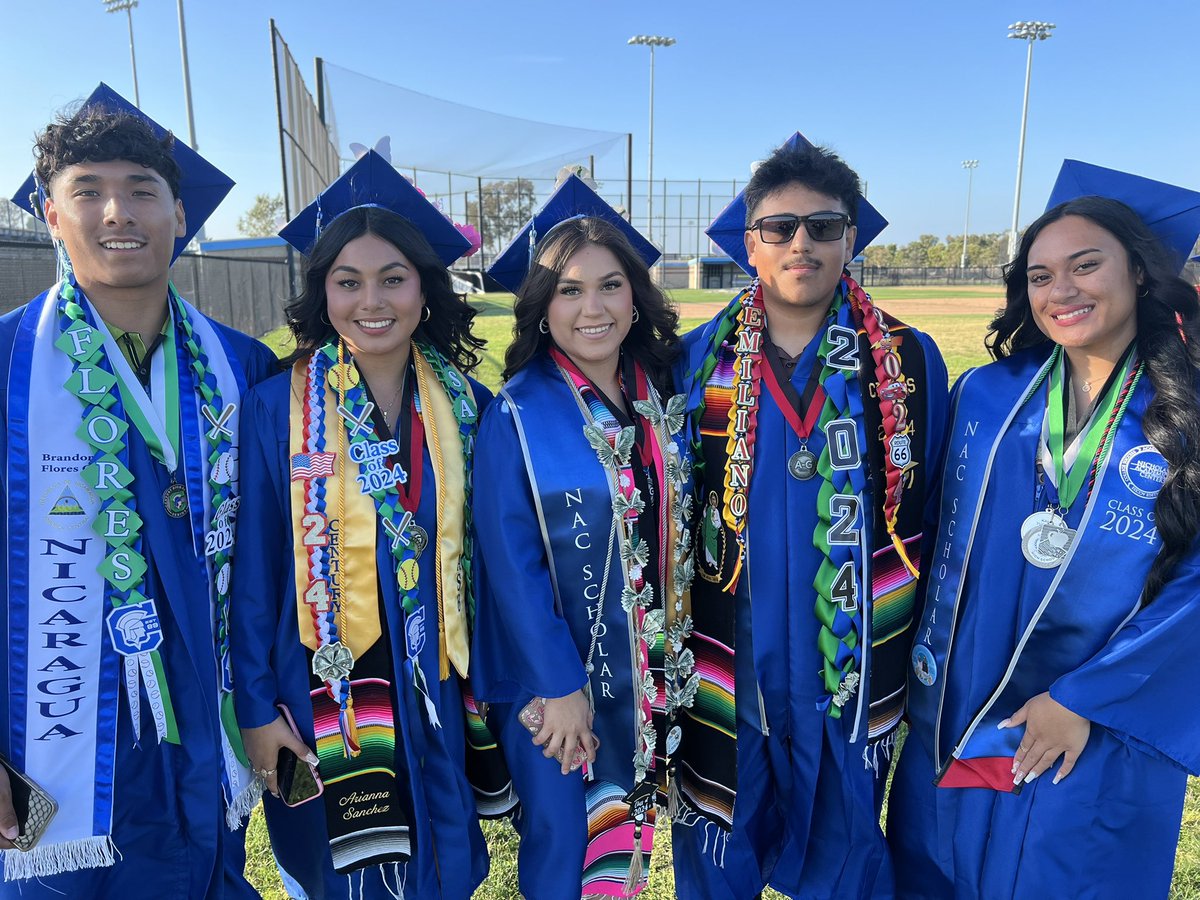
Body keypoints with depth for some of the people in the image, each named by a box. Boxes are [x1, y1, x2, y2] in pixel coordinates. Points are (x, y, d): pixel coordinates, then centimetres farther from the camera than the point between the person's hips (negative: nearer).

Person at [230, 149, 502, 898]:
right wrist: (256, 707, -5)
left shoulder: (466, 408, -2)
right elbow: (252, 568, -6)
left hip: (436, 691, 3)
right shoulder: (278, 407, -10)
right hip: (323, 688, -2)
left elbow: (484, 550, 3)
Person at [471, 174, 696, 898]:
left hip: (650, 671, 5)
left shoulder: (664, 398, -1)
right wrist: (559, 686, -15)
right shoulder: (518, 414, -15)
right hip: (558, 674, -4)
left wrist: (677, 656, 4)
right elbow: (511, 561, -16)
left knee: (629, 838, 22)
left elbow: (677, 532, 6)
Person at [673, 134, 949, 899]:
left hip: (854, 670, 0)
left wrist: (924, 652, 5)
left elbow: (934, 518, 3)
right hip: (727, 667, 0)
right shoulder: (698, 361, -4)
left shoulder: (912, 363, -3)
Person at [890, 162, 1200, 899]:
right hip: (957, 719, 2)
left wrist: (1084, 699, -13)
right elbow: (943, 542, 3)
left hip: (1106, 733, -2)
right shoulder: (986, 395, -1)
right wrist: (927, 668, -1)